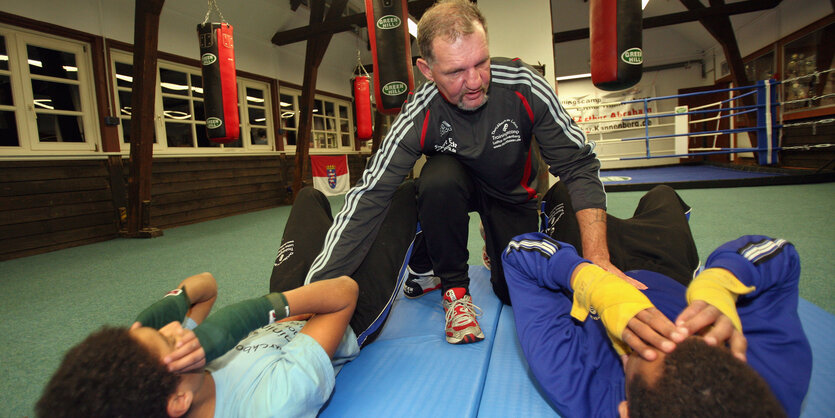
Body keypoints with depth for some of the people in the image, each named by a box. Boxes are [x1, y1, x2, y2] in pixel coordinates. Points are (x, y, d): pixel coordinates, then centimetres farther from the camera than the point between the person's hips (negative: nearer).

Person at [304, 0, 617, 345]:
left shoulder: (524, 87, -29)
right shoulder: (419, 118, -30)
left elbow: (579, 165, -25)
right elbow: (368, 197, -35)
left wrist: (599, 259, -37)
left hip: (512, 192, 2)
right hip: (455, 188, -1)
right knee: (439, 177, -36)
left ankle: (494, 248, 28)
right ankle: (454, 287, -12)